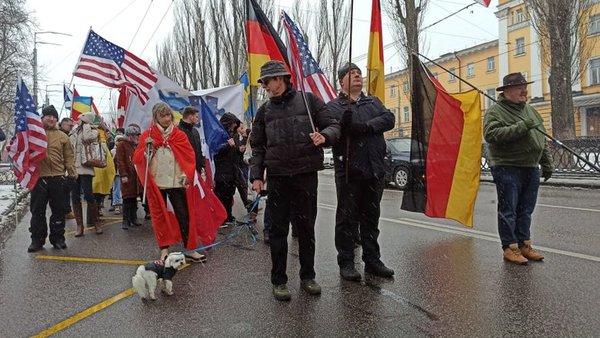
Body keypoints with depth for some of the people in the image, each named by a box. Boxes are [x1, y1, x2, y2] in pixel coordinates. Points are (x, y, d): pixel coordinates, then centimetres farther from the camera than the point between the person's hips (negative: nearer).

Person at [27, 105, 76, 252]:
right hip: (38, 178, -1)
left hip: (57, 179, 1)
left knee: (58, 210, 7)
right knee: (37, 211, 5)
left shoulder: (62, 136, 8)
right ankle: (37, 239, 16)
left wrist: (72, 172, -3)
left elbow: (68, 157, 7)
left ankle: (58, 238, 18)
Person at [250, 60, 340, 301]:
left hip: (306, 174, -1)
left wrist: (324, 136, -17)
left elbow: (333, 126, 5)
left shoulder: (309, 100, 5)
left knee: (306, 227, 8)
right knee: (278, 229, 5)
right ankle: (278, 281, 17)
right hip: (277, 177, 2)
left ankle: (308, 277, 24)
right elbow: (258, 147, 13)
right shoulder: (265, 110, 12)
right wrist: (256, 175, 3)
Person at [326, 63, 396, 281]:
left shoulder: (373, 102, 17)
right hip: (349, 170, -4)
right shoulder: (334, 106, 5)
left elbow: (389, 119, 0)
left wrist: (365, 127, -15)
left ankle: (372, 260, 23)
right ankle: (346, 263, 13)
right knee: (347, 218, 3)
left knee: (371, 217, 12)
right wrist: (344, 123, -32)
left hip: (375, 169, 4)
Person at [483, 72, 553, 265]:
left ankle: (524, 245, 24)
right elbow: (491, 134, -23)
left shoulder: (530, 111, 18)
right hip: (508, 168, -7)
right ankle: (510, 248, 7)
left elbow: (542, 139, 22)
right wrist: (521, 127, -22)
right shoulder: (495, 111, -6)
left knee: (525, 210, 13)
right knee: (508, 210, -1)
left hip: (531, 169, 7)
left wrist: (547, 164, 18)